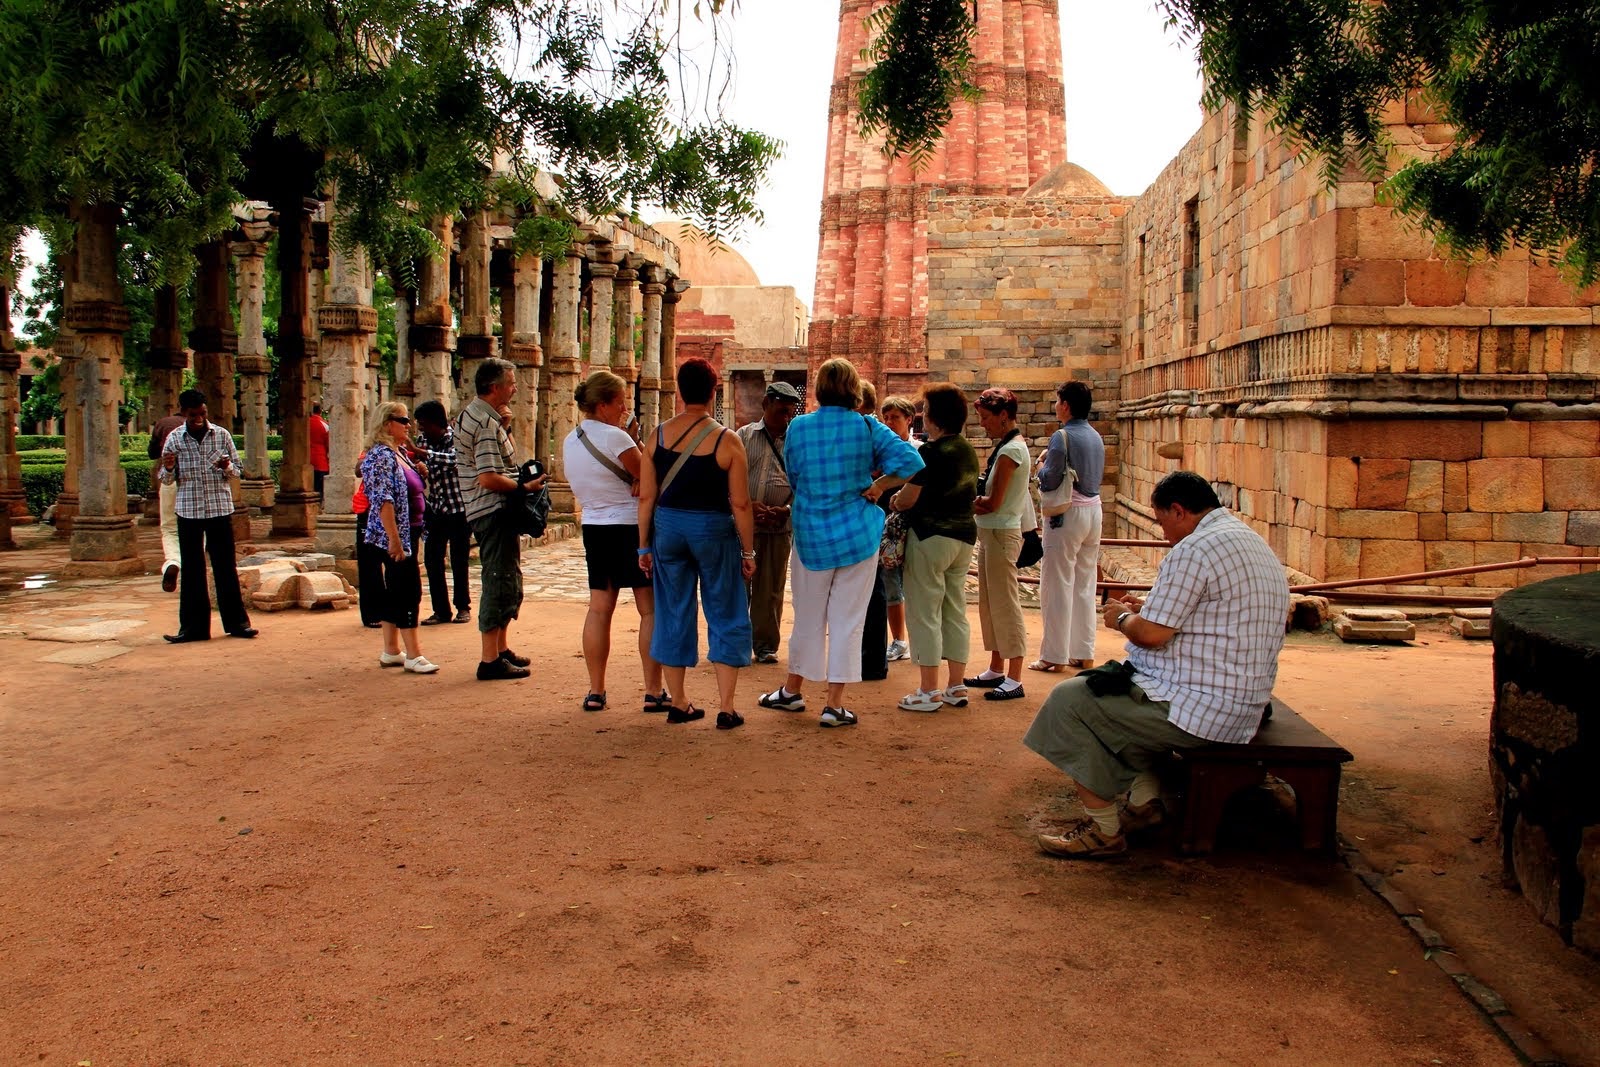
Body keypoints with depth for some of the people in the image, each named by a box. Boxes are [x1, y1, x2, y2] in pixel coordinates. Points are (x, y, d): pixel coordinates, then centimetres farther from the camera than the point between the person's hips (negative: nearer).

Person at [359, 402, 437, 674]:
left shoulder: (399, 453, 15)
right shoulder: (381, 455, -15)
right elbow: (383, 501, -22)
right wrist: (394, 539, -25)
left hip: (408, 534, 10)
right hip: (395, 536, -10)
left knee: (394, 592, 13)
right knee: (408, 591, -8)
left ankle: (391, 651, 19)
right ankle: (413, 656, -5)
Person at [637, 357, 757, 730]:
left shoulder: (659, 435, 0)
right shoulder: (727, 440, -9)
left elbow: (646, 497, 1)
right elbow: (740, 504, -9)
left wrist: (644, 546, 9)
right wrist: (748, 551, 0)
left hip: (668, 528, 3)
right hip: (713, 530, -3)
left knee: (673, 614, 13)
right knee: (726, 617, 7)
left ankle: (679, 702, 20)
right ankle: (726, 708, 5)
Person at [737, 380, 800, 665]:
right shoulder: (744, 436, 6)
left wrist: (787, 510, -12)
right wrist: (747, 504, -14)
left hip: (780, 527, 1)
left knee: (771, 589, 7)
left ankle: (765, 644, 17)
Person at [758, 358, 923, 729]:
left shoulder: (798, 427, -3)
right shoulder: (867, 427, -7)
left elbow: (794, 477, 8)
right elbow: (910, 461, -16)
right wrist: (876, 486, -5)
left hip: (811, 535, 2)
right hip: (859, 535, -1)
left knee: (807, 617, 15)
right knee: (847, 620, 4)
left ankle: (792, 691, 30)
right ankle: (834, 704, 7)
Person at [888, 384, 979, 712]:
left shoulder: (931, 452, -16)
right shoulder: (969, 451, 9)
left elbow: (908, 498, -16)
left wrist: (894, 502, 7)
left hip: (930, 537, -8)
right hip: (964, 535, 8)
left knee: (925, 612, 0)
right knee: (955, 611, 12)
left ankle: (929, 691, 3)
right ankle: (956, 687, 17)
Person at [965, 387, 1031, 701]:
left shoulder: (1010, 451, -16)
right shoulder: (1010, 446, 13)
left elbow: (993, 503, -18)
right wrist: (974, 500, -4)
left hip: (1001, 533, -10)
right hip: (991, 532, 10)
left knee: (1005, 604, -5)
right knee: (989, 603, 15)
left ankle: (1014, 680, -1)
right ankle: (997, 670, 24)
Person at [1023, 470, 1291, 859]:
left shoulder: (1195, 549, -18)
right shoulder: (1257, 545, 15)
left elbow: (1151, 633, -19)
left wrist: (1123, 618, 2)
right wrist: (1143, 615, 18)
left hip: (1201, 709, -11)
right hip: (1244, 706, 11)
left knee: (1070, 700, -3)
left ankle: (1104, 832, 1)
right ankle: (1145, 803, 22)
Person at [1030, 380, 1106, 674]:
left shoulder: (1062, 437, -14)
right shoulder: (1096, 437, 10)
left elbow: (1049, 481, -17)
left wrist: (1041, 467, 4)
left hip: (1067, 515, -8)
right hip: (1093, 512, 8)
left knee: (1058, 586, -2)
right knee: (1085, 586, 12)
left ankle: (1055, 655, 2)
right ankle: (1083, 653, 17)